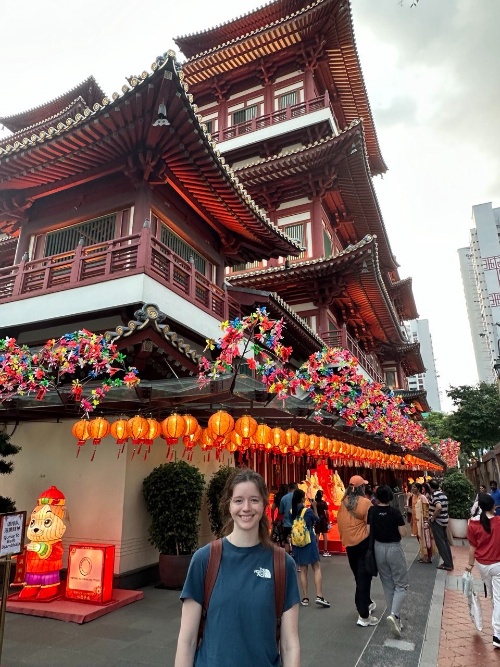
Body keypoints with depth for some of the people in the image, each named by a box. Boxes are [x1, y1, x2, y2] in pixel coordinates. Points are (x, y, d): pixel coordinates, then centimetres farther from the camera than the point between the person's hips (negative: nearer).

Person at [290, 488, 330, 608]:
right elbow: (317, 520, 3)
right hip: (310, 542, -3)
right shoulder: (308, 511, -13)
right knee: (317, 568, 7)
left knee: (303, 570, 10)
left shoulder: (292, 512, -4)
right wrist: (314, 507, 8)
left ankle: (305, 598, 12)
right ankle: (319, 596, 0)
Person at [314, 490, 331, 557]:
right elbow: (327, 513, -9)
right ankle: (325, 551, 4)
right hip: (323, 519, -1)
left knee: (317, 535, 8)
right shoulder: (324, 503, -8)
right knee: (325, 534, 4)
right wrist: (328, 521, 0)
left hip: (316, 519, 1)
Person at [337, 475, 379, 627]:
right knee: (364, 577, 0)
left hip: (349, 543, 6)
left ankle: (366, 603, 38)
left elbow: (339, 522, 6)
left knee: (358, 576, 21)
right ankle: (363, 616, 3)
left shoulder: (343, 502, 0)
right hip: (363, 543, -5)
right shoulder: (365, 503, -16)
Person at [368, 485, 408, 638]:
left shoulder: (372, 511, -7)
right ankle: (394, 615, -12)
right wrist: (396, 527, 6)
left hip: (379, 548, 3)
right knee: (401, 584, 6)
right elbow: (403, 533, -12)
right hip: (394, 548, -3)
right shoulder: (395, 512, -16)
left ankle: (395, 616, 22)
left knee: (387, 584, 17)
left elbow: (368, 531, -5)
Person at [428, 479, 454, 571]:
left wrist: (433, 518, -21)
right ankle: (449, 562, 23)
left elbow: (439, 507, -33)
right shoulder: (443, 494, 7)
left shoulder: (435, 495, -19)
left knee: (440, 543, 1)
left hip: (437, 521, -9)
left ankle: (447, 564, 6)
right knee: (445, 541, 16)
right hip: (444, 521, 9)